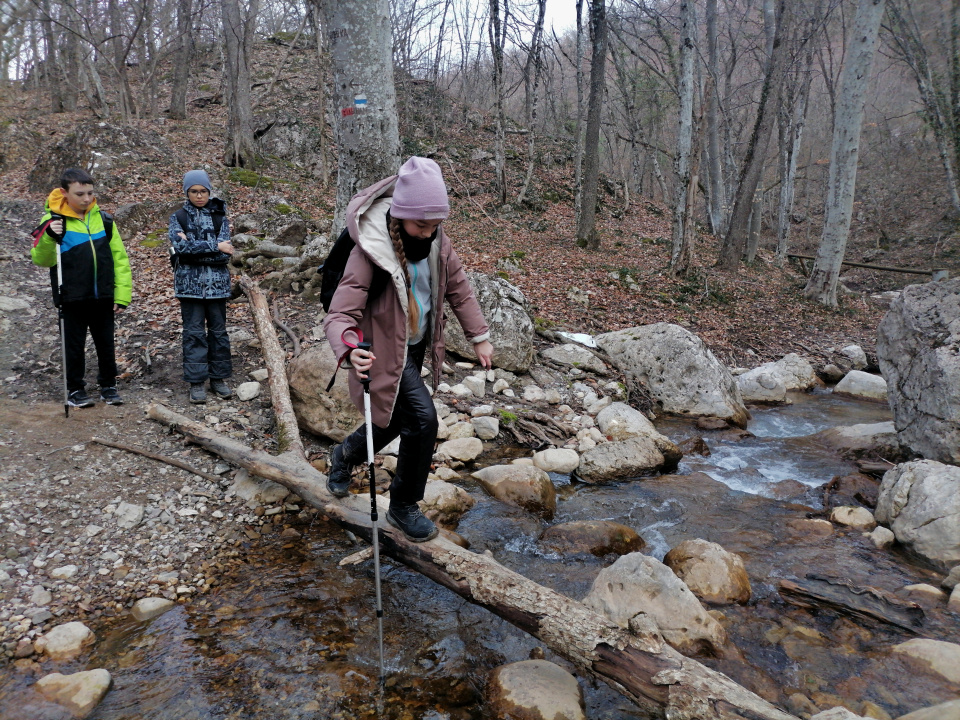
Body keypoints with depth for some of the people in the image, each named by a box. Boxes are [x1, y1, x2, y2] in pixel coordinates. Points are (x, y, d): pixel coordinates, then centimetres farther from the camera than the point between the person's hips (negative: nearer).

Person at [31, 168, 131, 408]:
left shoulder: (103, 219, 1)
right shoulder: (53, 220, -5)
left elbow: (119, 258, 2)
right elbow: (41, 260, -8)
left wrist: (122, 294, -3)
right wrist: (49, 237, -26)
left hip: (103, 297, 2)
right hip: (72, 297, -2)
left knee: (106, 343, 12)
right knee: (74, 345, 9)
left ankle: (108, 385, 27)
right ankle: (75, 389, 23)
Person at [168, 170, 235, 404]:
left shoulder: (219, 216, 4)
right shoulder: (178, 217, 4)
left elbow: (225, 254, -8)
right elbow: (180, 245, -15)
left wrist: (193, 249, -14)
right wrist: (215, 247, -15)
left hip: (217, 283, 1)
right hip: (190, 283, -1)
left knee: (218, 330, 8)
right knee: (194, 332, 0)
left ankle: (219, 377, 18)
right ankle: (196, 382, 6)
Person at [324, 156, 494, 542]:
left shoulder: (435, 240, -8)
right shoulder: (371, 250, -28)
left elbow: (458, 286, 5)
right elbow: (340, 314, -32)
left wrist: (480, 336, 4)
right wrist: (349, 349, -53)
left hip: (417, 346, 7)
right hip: (386, 350, -7)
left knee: (396, 418, 20)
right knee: (422, 417, -17)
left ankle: (345, 455, 53)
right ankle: (403, 506, 7)